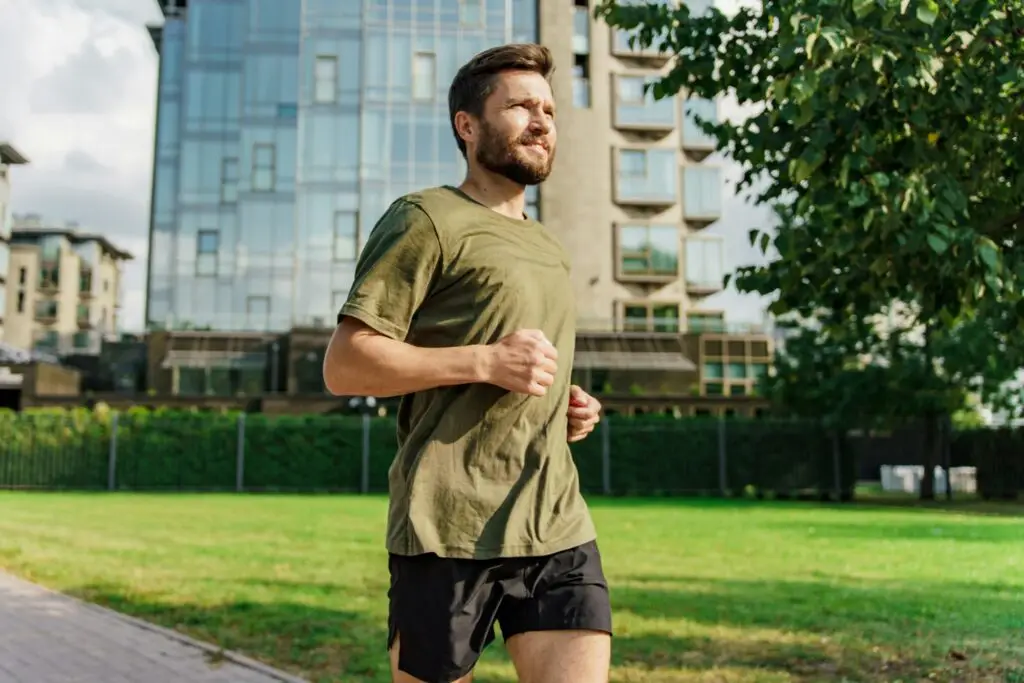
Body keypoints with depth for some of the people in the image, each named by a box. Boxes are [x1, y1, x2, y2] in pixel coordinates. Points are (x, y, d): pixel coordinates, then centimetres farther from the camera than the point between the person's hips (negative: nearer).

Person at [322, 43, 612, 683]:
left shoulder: (548, 248, 22)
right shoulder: (427, 219, -2)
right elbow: (344, 366, -9)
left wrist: (567, 405, 11)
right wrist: (484, 361, -18)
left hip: (560, 528, 6)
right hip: (451, 529, -6)